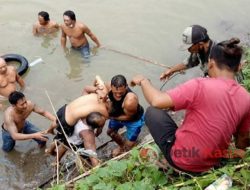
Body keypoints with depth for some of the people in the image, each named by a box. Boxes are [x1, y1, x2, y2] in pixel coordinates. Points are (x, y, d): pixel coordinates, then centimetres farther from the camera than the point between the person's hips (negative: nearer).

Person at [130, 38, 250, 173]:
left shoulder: (200, 86, -23)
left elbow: (157, 102, -26)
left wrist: (143, 81, -7)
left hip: (182, 160, -6)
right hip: (211, 164, 6)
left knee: (152, 112, 11)